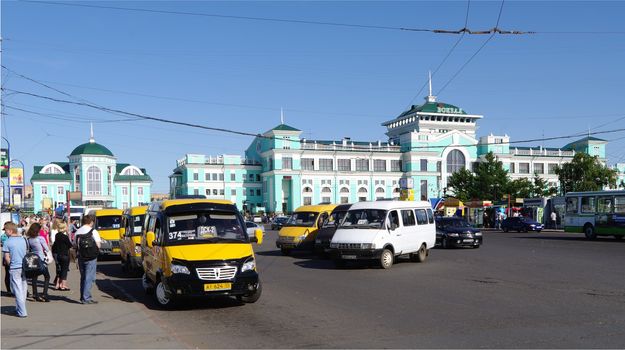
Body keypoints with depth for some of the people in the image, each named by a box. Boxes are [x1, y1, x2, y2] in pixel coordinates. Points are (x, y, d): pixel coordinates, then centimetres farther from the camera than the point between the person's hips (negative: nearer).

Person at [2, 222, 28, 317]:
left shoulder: (7, 242, -11)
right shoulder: (23, 240, 4)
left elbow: (7, 258, -10)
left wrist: (10, 265, 6)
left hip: (14, 269, -5)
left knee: (18, 290, 0)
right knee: (23, 289, 14)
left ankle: (22, 312, 1)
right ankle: (20, 308, 26)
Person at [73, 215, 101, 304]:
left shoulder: (77, 232, 7)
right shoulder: (93, 231, -9)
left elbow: (75, 245, 8)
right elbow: (98, 245, -11)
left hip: (80, 256, 6)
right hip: (90, 258, -6)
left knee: (83, 277, 16)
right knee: (89, 278, -3)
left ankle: (83, 297, 21)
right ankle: (86, 298, -6)